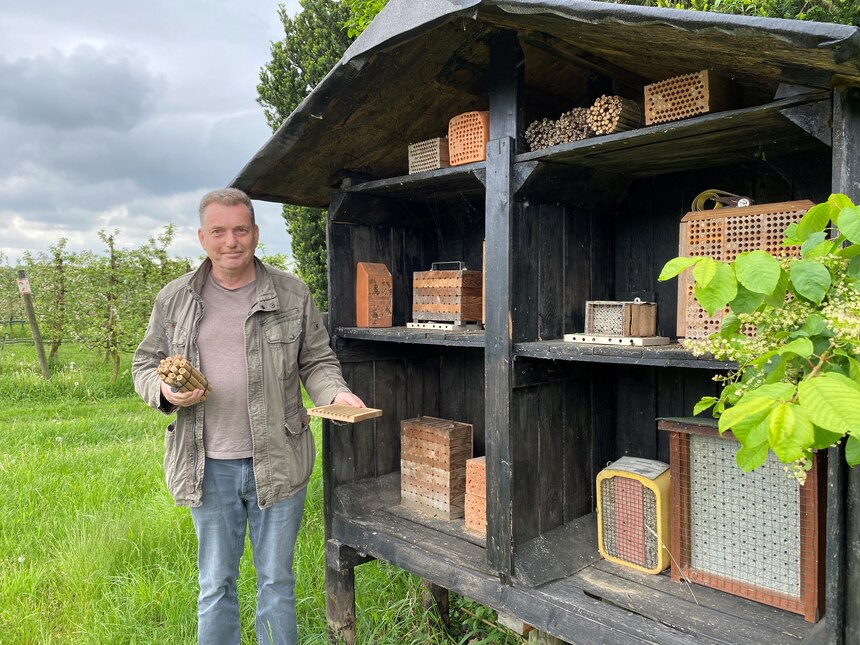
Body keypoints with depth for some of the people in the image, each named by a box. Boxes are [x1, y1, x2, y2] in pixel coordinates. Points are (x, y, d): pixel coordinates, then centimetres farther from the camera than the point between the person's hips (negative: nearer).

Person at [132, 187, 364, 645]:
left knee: (276, 581, 16)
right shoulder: (174, 299, 3)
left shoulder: (292, 295, 0)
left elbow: (317, 362, 4)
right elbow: (145, 363, 11)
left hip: (278, 463, -1)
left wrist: (335, 393, -16)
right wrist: (165, 392, -11)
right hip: (209, 467, 1)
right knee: (215, 584, 18)